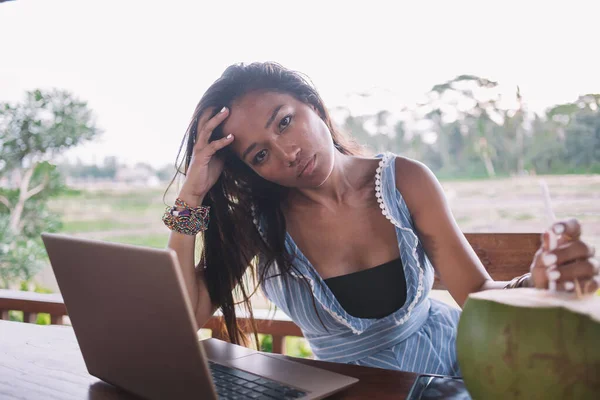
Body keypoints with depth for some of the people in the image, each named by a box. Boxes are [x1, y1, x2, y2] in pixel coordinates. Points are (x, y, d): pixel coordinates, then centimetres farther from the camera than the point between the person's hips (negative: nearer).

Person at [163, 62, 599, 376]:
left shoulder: (405, 181, -10)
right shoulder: (257, 221, -10)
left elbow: (479, 296, -10)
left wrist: (534, 283, -33)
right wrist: (191, 198, -20)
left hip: (452, 362, 1)